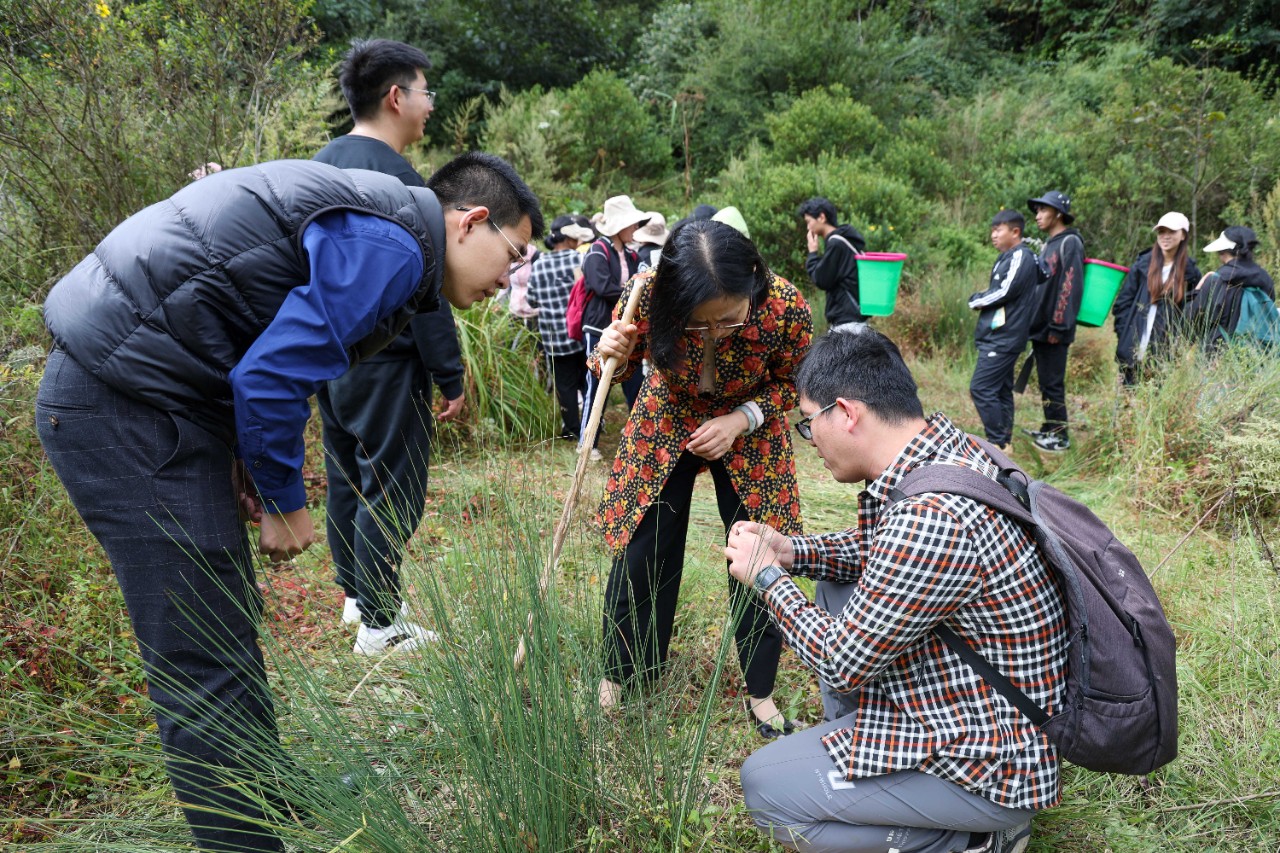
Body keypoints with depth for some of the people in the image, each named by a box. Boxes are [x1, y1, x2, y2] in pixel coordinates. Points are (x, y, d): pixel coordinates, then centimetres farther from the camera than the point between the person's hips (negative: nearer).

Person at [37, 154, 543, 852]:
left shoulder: (367, 231, 15)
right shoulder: (390, 247, -16)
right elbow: (271, 375, -21)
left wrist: (251, 462, 10)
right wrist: (285, 502, -7)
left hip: (135, 387, 11)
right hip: (126, 401, -11)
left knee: (227, 623, 20)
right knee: (204, 662, -5)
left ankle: (267, 790, 36)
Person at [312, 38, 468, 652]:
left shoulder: (322, 163, 11)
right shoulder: (395, 176, -17)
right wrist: (451, 377, -13)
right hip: (385, 361, -9)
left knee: (346, 478, 18)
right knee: (391, 488, 0)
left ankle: (356, 594, 32)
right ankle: (379, 622, 9)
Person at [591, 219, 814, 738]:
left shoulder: (786, 307, -32)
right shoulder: (645, 295, -31)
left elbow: (793, 384, -11)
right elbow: (623, 363, -11)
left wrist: (739, 421, -26)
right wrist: (609, 356, -34)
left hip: (749, 432, 0)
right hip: (666, 423, 1)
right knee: (642, 552, 2)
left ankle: (761, 691, 23)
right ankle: (619, 672, 27)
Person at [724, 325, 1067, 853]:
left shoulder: (932, 518, -34)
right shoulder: (946, 447, -4)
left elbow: (841, 665, -21)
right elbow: (875, 546, 16)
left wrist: (768, 578, -8)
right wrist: (792, 551, 2)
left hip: (994, 762, -9)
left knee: (764, 788, -4)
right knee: (827, 596, 14)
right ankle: (853, 759, 21)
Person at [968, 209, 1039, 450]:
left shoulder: (1021, 257, -11)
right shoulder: (1007, 258, 18)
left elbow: (1006, 292, -18)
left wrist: (977, 301, -4)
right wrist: (982, 300, -1)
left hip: (1003, 338, -10)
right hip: (998, 336, 10)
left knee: (981, 388, -13)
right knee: (1001, 390, 12)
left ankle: (998, 442, -8)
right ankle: (1004, 441, 18)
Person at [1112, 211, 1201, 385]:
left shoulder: (1190, 271, 3)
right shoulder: (1143, 264, 5)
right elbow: (1123, 302, 5)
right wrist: (1124, 336, -3)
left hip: (1166, 354, -1)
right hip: (1134, 350, 1)